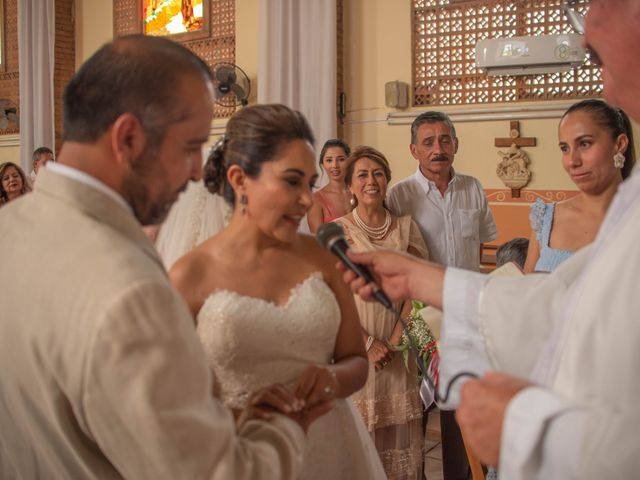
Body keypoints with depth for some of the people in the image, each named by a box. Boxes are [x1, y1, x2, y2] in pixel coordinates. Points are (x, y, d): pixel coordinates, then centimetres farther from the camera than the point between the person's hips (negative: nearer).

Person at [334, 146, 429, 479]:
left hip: (399, 347, 3)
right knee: (360, 429, 5)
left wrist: (396, 340, -8)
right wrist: (368, 343, -12)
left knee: (399, 425, 11)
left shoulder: (405, 226, 3)